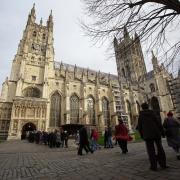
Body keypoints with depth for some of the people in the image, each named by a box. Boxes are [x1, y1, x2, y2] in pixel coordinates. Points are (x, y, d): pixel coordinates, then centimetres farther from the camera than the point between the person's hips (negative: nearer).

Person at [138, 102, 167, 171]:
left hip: (148, 135, -2)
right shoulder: (152, 113, 2)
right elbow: (159, 123, -1)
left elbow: (139, 127, 0)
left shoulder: (141, 116, -1)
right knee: (160, 148, 16)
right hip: (156, 133, 2)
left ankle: (154, 166, 9)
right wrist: (162, 132, 8)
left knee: (151, 151, 6)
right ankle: (163, 164, 20)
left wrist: (142, 135, 12)